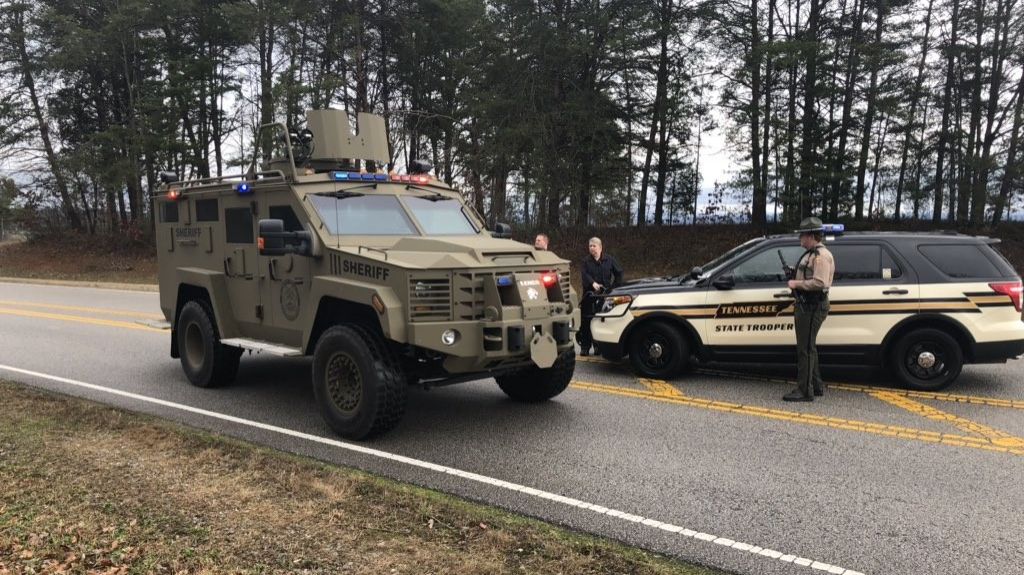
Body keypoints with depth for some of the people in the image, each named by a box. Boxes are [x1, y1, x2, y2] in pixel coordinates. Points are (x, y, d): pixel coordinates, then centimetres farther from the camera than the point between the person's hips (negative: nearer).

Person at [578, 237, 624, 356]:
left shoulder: (609, 260, 7)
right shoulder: (586, 261, 7)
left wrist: (615, 287, 3)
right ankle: (585, 347, 3)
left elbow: (619, 273, 12)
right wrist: (593, 283, -28)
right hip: (590, 295, 0)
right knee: (586, 322, -3)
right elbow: (585, 275, -9)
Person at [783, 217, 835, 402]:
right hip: (805, 305, 11)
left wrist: (797, 283, -18)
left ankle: (805, 391, -4)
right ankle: (816, 385, 28)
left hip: (812, 308, -11)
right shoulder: (810, 254, 18)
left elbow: (820, 283, -26)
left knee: (805, 349, -8)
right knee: (808, 347, 18)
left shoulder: (821, 256, -15)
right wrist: (795, 280, 13)